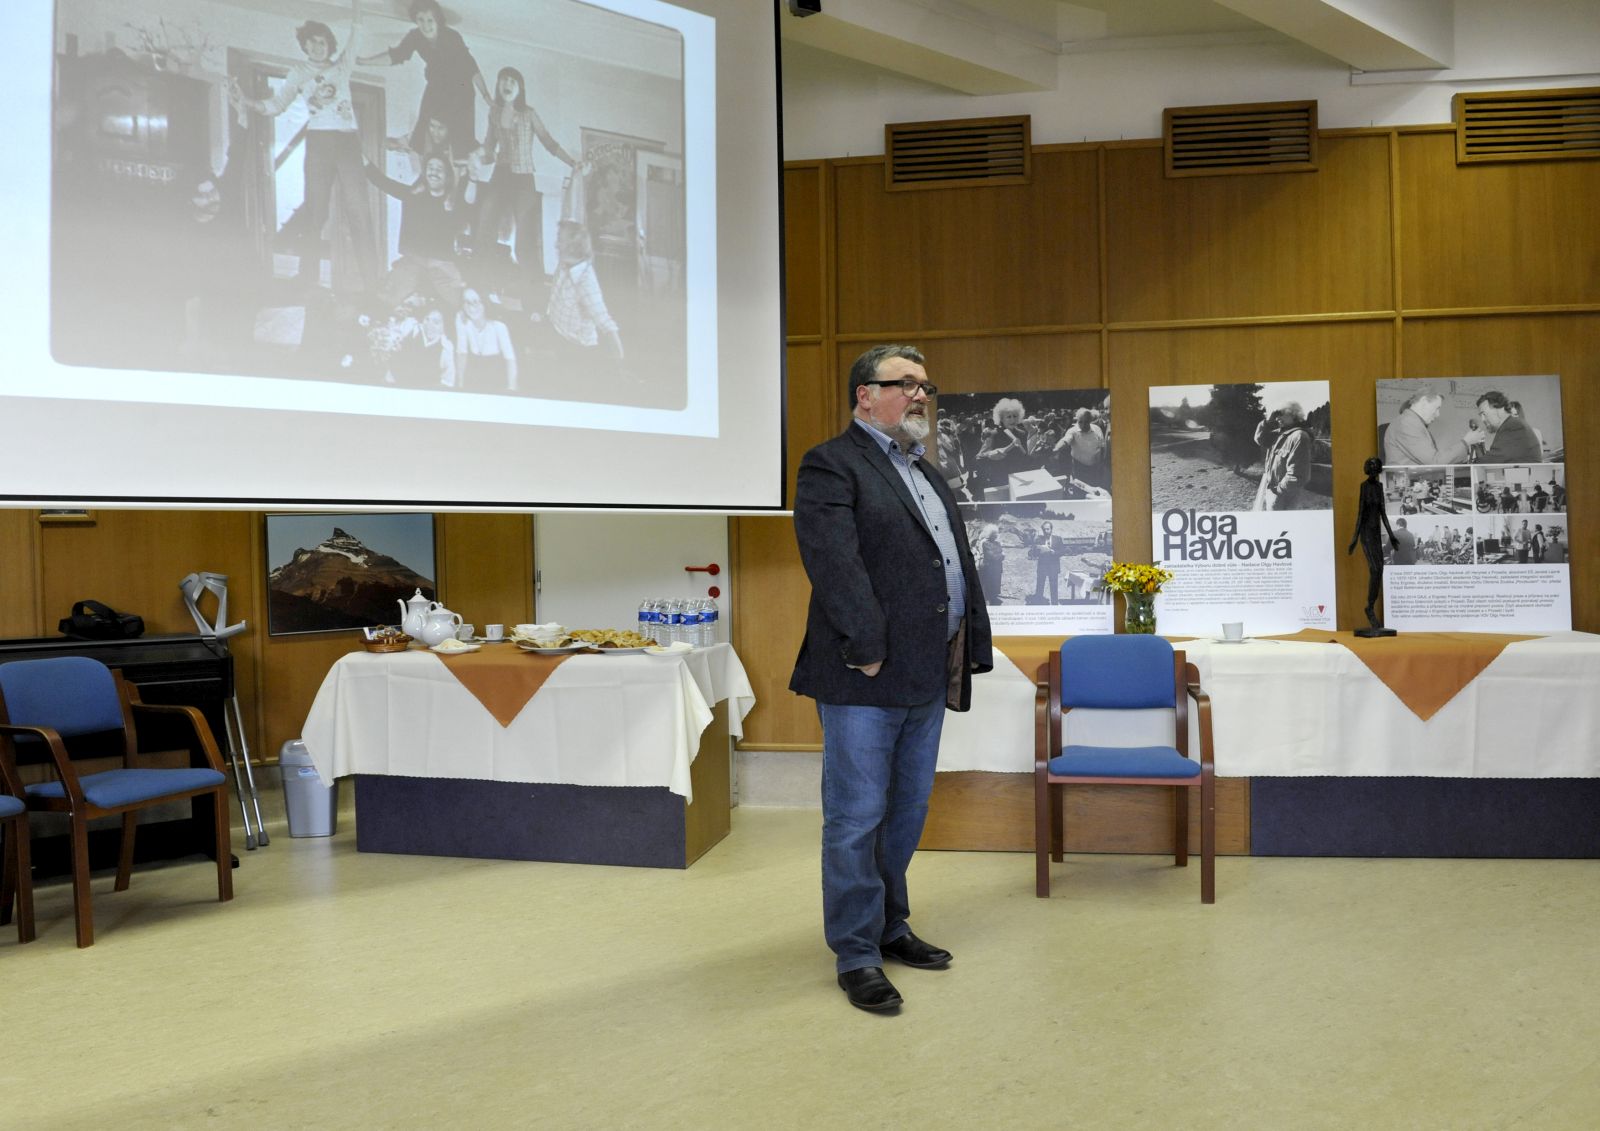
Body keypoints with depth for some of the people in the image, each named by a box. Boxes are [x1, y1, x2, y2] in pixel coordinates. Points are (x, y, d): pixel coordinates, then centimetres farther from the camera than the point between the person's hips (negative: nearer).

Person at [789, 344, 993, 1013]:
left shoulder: (928, 473, 21)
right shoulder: (831, 466, -6)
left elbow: (959, 564, 18)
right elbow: (833, 562, -18)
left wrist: (968, 649, 9)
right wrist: (869, 649, -21)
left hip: (927, 679, 9)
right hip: (865, 679, -8)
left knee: (907, 813, 17)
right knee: (857, 818, 0)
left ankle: (889, 925, 31)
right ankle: (856, 954, 11)